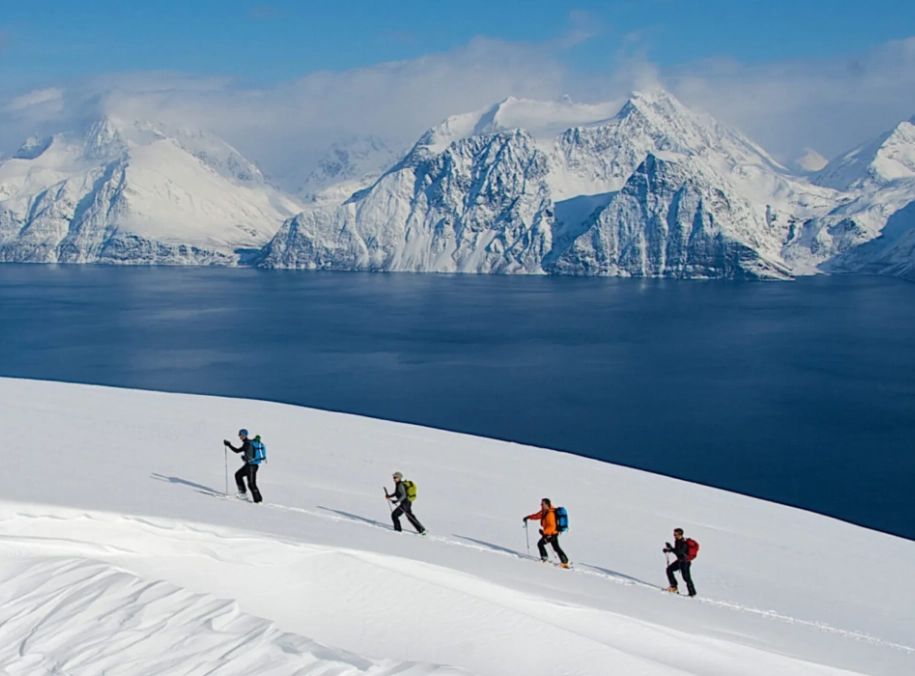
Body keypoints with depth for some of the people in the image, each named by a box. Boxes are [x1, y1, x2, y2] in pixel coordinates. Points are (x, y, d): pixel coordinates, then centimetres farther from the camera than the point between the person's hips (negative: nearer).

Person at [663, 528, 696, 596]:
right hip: (680, 560, 9)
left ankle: (692, 593, 2)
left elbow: (679, 552, -35)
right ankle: (674, 586, 9)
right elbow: (676, 550, 18)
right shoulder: (677, 541, 3)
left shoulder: (684, 543, -24)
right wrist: (668, 550, 3)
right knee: (669, 569, 6)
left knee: (686, 577, -7)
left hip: (685, 562, -9)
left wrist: (670, 548, -37)